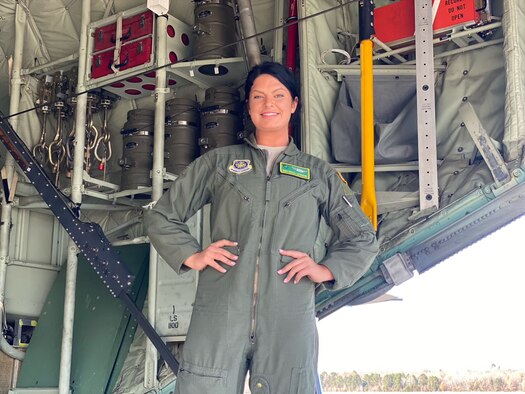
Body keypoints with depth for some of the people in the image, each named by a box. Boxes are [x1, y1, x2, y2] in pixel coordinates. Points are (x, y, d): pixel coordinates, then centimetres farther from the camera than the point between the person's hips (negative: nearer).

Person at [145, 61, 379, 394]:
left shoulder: (319, 174, 17)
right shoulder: (218, 163, 16)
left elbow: (364, 239, 18)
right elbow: (161, 216, 19)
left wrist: (327, 270, 1)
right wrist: (191, 256, 3)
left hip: (289, 325, 1)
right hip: (218, 320, 0)